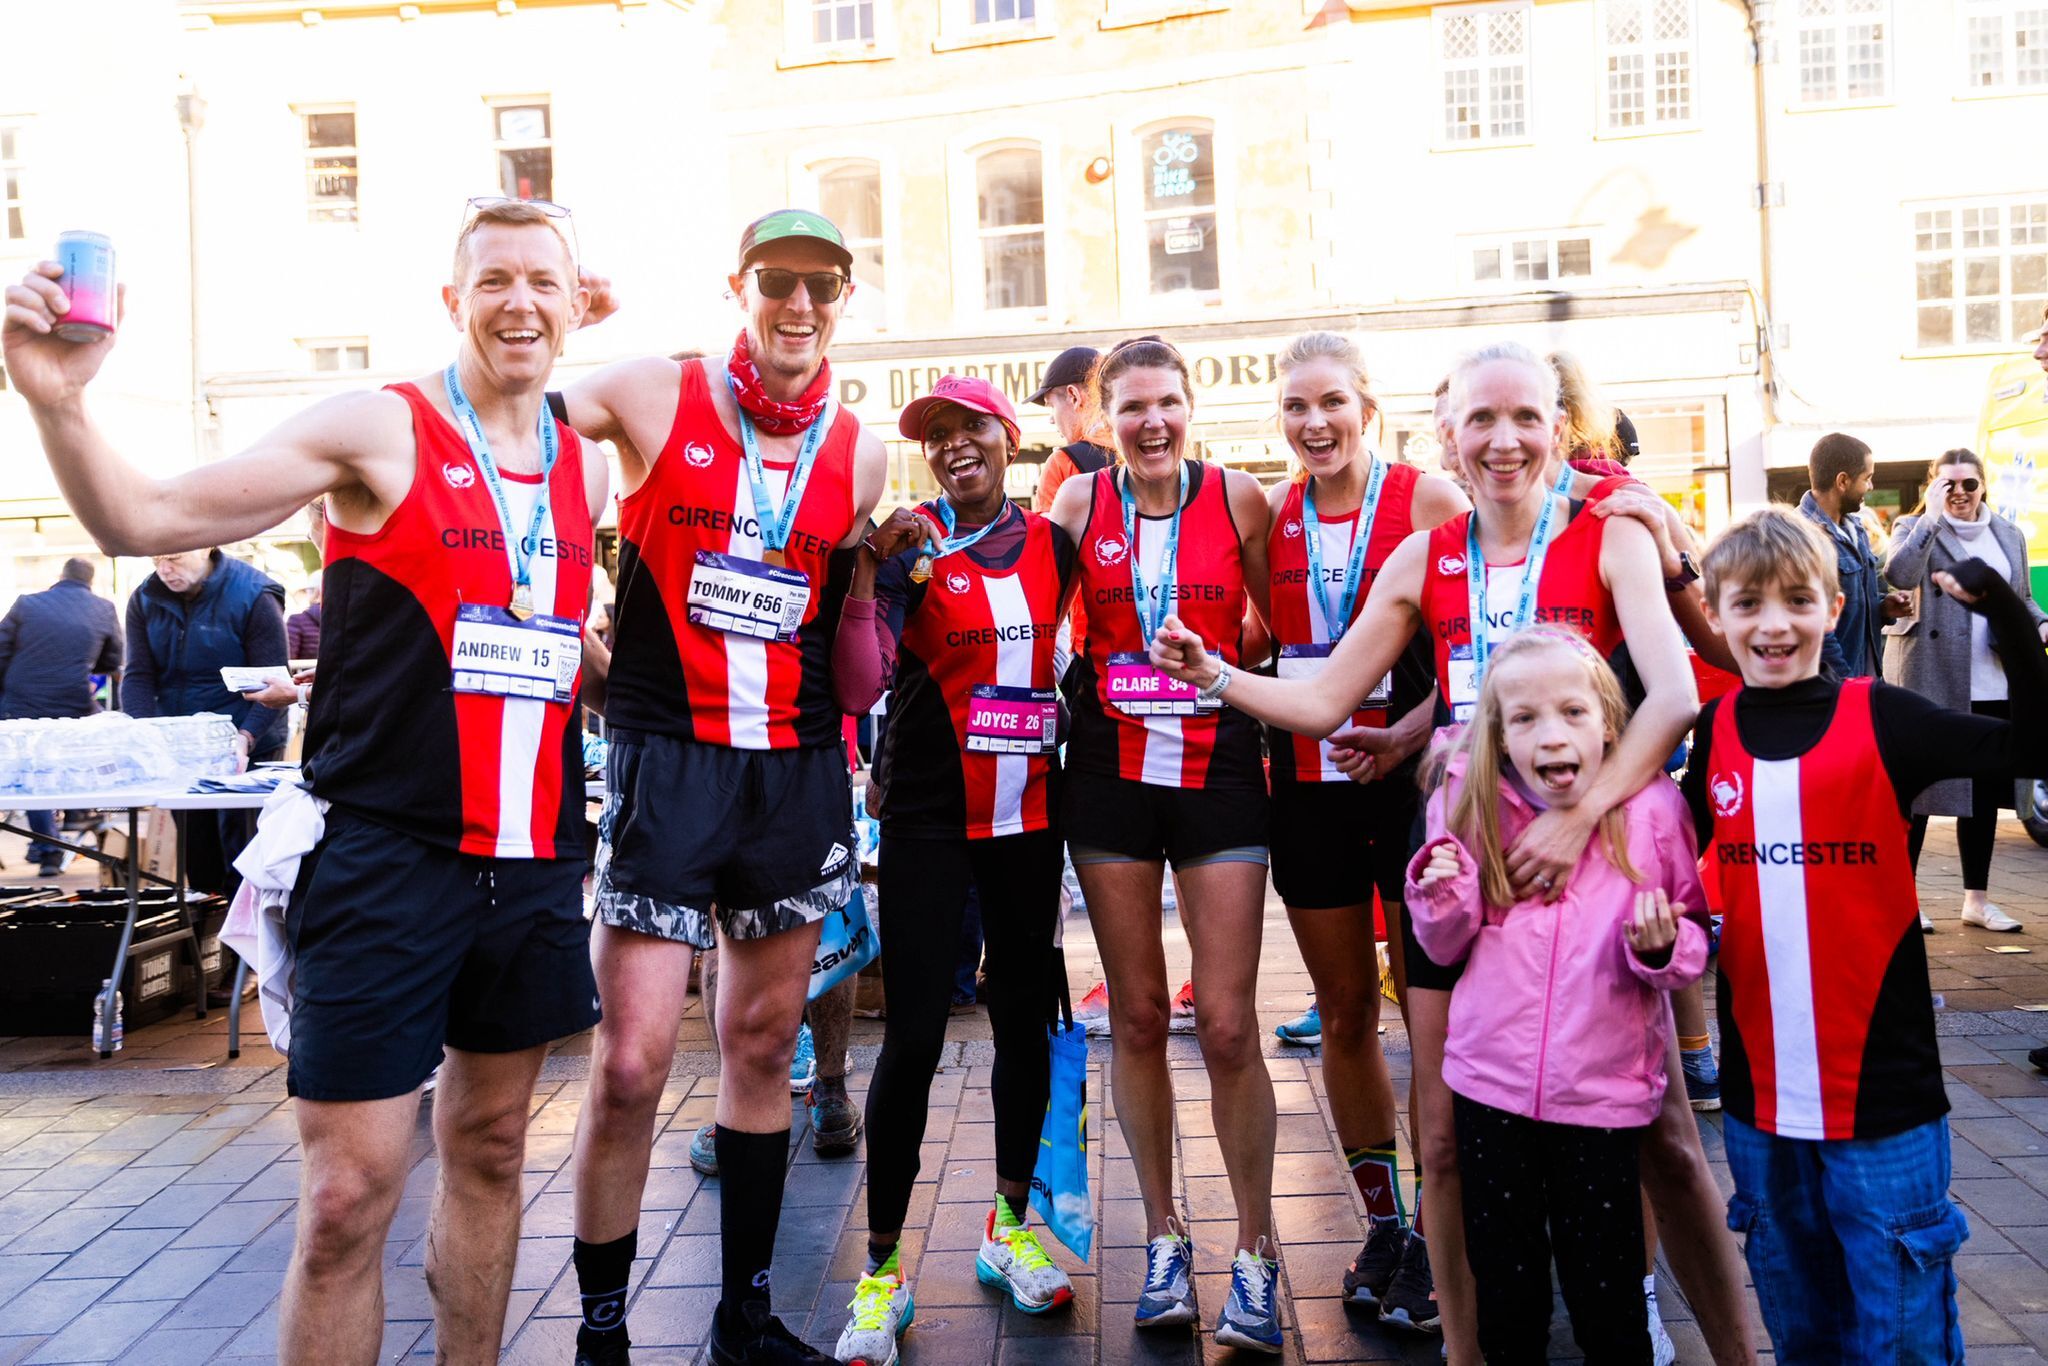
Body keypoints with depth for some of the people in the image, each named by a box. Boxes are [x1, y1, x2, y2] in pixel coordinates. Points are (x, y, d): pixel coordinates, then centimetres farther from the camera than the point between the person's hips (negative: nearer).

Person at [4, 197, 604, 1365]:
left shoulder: (587, 465, 10)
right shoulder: (379, 430, -5)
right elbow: (142, 520, -11)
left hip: (533, 855, 5)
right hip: (389, 850, -5)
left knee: (490, 1150, 17)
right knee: (348, 1198, -3)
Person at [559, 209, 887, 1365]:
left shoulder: (862, 454, 9)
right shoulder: (655, 397, 0)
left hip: (799, 769, 4)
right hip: (669, 758, -3)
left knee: (764, 1042, 12)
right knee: (633, 1062, -6)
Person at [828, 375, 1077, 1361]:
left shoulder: (1052, 543, 5)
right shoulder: (908, 546, -5)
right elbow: (858, 692, -14)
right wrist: (866, 575, -24)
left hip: (1030, 816, 4)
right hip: (927, 821, -3)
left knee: (1025, 1017, 10)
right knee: (913, 1035, -4)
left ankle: (1010, 1227, 28)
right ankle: (883, 1269, 10)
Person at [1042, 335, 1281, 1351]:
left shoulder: (1240, 499, 0)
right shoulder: (1079, 503, 3)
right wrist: (1080, 692, -1)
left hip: (1219, 767, -1)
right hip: (1112, 772, 2)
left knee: (1227, 1026, -3)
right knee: (1136, 1014, 8)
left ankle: (1255, 1254, 16)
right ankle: (1163, 1236, 26)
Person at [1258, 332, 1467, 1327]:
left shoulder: (1427, 499, -5)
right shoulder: (1269, 516, 7)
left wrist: (1408, 733, -20)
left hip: (1412, 774, -4)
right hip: (1308, 785, 4)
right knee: (1344, 1011, 11)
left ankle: (1437, 1238, 17)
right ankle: (1382, 1226, 26)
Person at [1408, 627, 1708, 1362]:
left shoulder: (1652, 808, -10)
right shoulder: (1471, 804, -4)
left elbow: (1696, 938, 0)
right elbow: (1445, 946, 5)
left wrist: (1661, 945, -22)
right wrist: (1443, 892, -15)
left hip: (1604, 1088, -1)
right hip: (1491, 1079, 2)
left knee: (1606, 1288, 13)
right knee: (1504, 1281, 18)